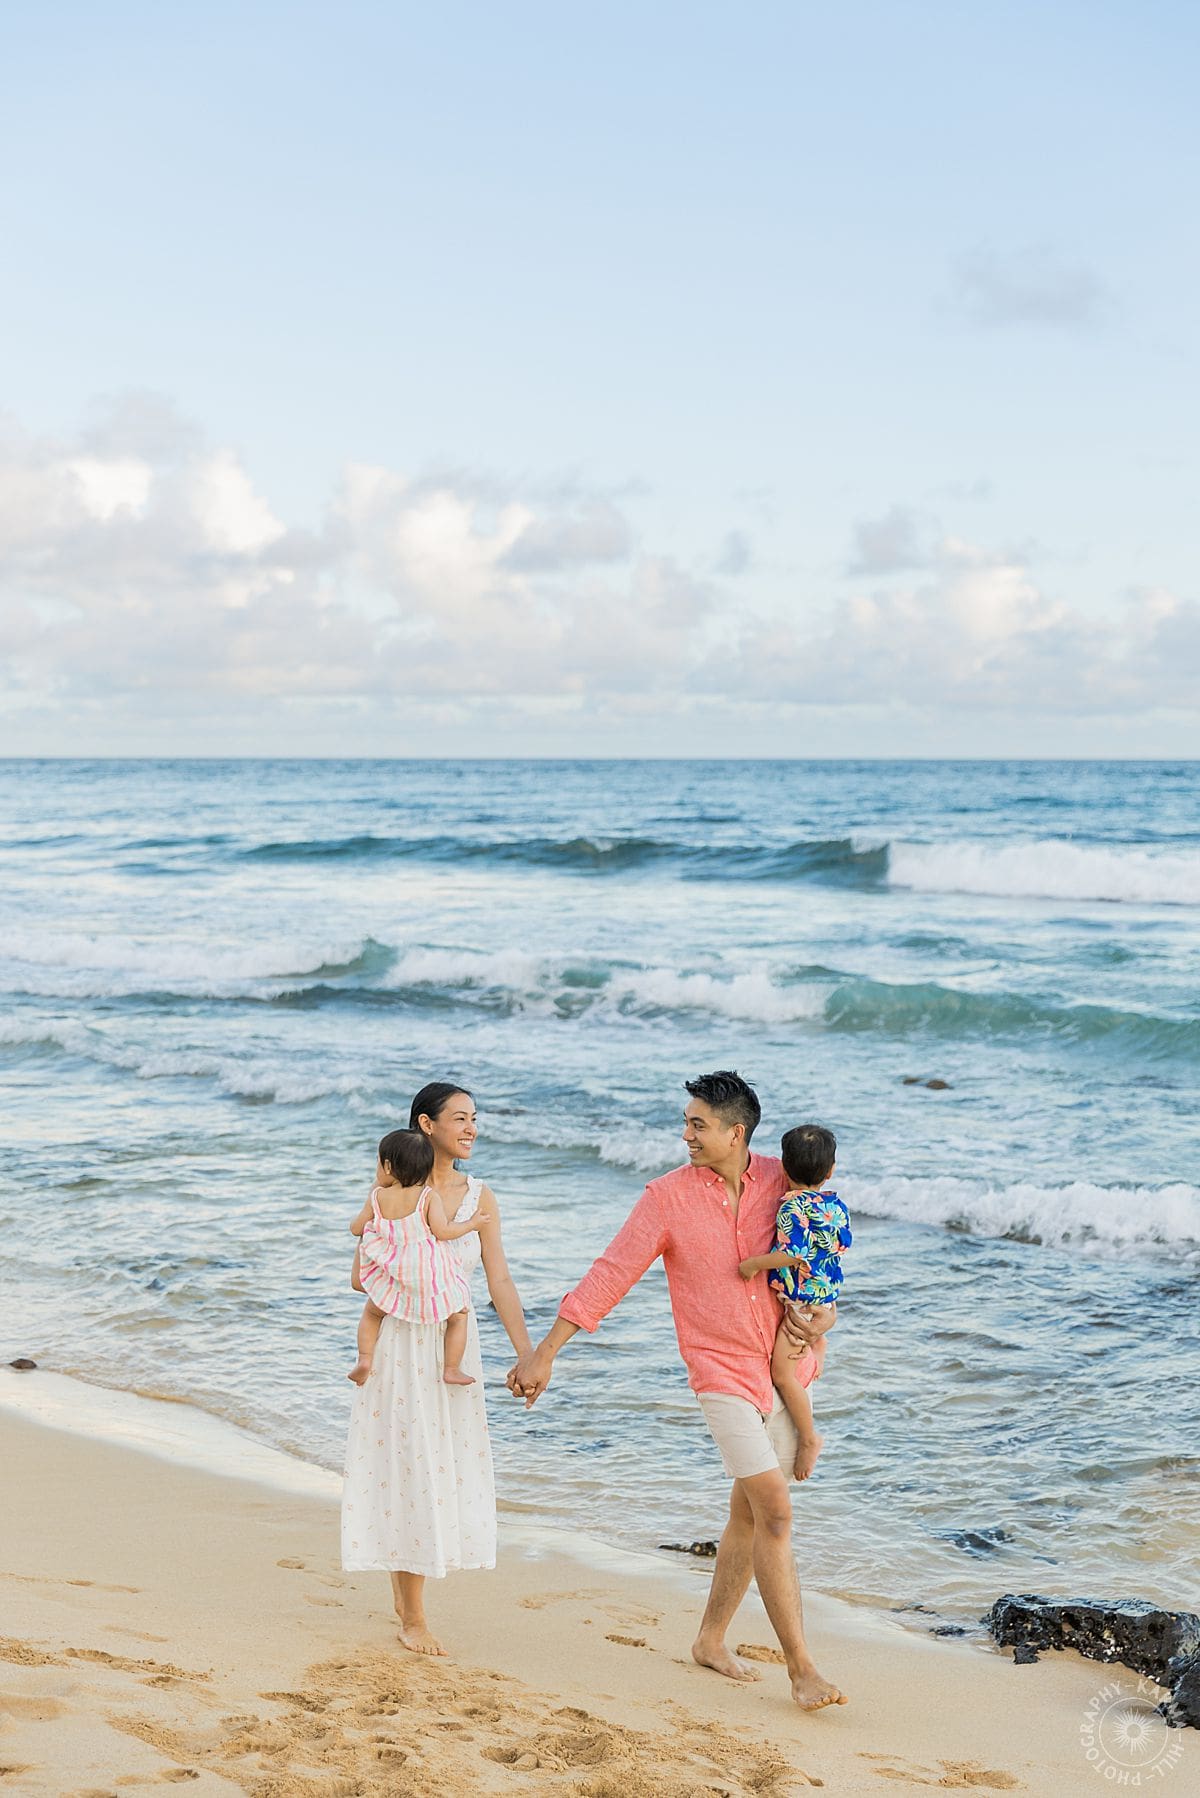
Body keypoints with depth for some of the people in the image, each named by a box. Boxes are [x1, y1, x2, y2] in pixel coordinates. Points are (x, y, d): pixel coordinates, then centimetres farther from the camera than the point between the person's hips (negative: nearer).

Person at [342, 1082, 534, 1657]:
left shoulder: (479, 1197, 3)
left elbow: (500, 1280, -1)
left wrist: (526, 1354, -8)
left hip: (454, 1345, 4)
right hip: (399, 1343, -4)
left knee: (449, 1466, 7)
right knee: (407, 1465, -3)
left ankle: (404, 1585, 28)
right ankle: (412, 1616, 7)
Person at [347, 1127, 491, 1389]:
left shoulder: (378, 1197, -2)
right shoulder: (429, 1197, -9)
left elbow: (356, 1228, 9)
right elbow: (442, 1231, -16)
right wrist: (471, 1224, 0)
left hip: (393, 1280, 2)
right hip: (432, 1276, -2)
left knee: (371, 1312, 28)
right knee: (458, 1315, 20)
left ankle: (364, 1358, 12)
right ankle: (451, 1370, 15)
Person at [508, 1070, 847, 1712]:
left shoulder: (781, 1180, -1)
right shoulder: (668, 1196, -9)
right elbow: (609, 1275, -8)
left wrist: (821, 1311, -4)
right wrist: (543, 1353, -10)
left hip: (781, 1367, 4)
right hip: (723, 1372, -4)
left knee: (750, 1513, 13)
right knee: (776, 1512, -13)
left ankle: (710, 1640, 29)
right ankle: (801, 1669, -9)